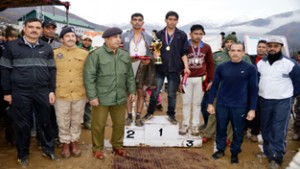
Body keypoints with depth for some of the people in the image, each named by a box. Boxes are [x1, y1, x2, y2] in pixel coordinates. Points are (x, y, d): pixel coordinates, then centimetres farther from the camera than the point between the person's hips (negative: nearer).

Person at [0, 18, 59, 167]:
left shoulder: (47, 48, 8)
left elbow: (52, 70, 9)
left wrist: (52, 90, 3)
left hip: (43, 92, 2)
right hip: (20, 93, -2)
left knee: (46, 122, 11)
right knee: (22, 125, 9)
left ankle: (48, 149, 29)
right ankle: (23, 154, 26)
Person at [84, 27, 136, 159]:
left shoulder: (125, 55, 8)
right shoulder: (96, 54, -10)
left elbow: (130, 76, 15)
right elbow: (89, 77, -12)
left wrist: (131, 91, 12)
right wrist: (92, 96, -15)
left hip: (120, 97, 5)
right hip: (101, 98, -5)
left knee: (120, 123, 15)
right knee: (99, 124, 7)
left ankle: (117, 145, 35)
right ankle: (98, 148, 27)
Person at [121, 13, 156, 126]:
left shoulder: (148, 37, 10)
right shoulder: (124, 36, 5)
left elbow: (151, 53, 9)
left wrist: (149, 60, -10)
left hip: (143, 68, 1)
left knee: (141, 93, 4)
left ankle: (138, 117, 13)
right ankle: (129, 116, 16)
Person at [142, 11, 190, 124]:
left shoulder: (182, 35, 3)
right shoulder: (159, 34, 6)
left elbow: (184, 53, 2)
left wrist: (186, 67, -8)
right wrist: (155, 53, -12)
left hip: (174, 69, 0)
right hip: (160, 68, 1)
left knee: (172, 94, 10)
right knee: (155, 92, 5)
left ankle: (171, 115, 24)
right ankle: (150, 113, 20)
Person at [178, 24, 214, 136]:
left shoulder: (206, 47, 2)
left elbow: (210, 65, 7)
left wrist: (211, 80, 3)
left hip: (201, 79, 1)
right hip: (187, 79, -1)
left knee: (197, 102, 10)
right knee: (186, 102, 8)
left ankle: (195, 125, 21)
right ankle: (185, 124, 21)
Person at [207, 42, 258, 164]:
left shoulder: (250, 68, -6)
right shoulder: (221, 67, -1)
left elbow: (253, 89, -2)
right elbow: (215, 86, 4)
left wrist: (252, 109, -5)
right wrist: (210, 103, 2)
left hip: (240, 106, -1)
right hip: (222, 105, 1)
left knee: (238, 131, 10)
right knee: (221, 129, 12)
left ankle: (235, 153, 30)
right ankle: (220, 149, 32)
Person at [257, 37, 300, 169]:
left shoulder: (289, 64, -10)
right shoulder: (260, 63, 4)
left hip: (282, 102, -4)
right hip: (263, 101, 5)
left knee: (278, 131, -2)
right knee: (265, 129, 14)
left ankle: (276, 158, 8)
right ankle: (268, 152, 30)